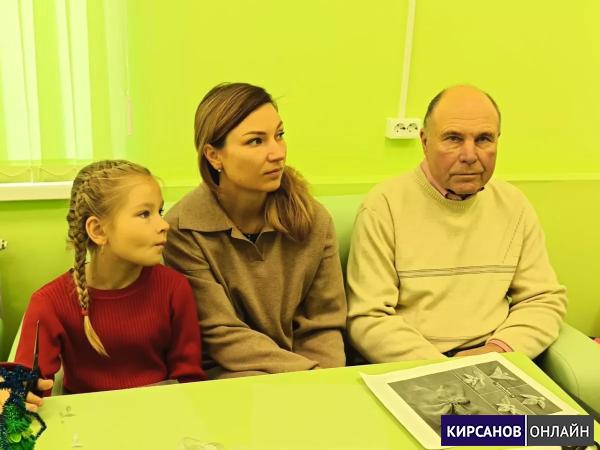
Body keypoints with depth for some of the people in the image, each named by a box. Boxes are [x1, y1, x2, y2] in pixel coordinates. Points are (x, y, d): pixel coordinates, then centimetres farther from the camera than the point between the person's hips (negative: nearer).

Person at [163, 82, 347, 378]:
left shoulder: (313, 219, -3)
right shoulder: (183, 230, -13)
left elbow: (323, 326, 1)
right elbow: (223, 336, -13)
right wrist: (309, 377, -20)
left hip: (307, 369, 4)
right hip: (227, 375, -4)